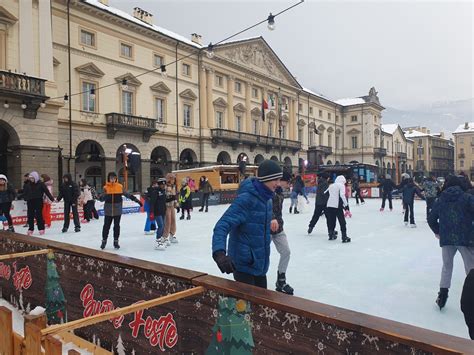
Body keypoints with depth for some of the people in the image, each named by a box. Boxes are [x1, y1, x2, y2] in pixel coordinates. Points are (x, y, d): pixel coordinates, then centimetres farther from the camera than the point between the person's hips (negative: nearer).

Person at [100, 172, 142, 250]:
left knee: (117, 226, 10)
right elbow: (102, 198, -6)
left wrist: (137, 200, 2)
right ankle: (104, 241, 24)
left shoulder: (120, 187, -1)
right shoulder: (106, 187, -2)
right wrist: (104, 196, -29)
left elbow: (127, 195, 4)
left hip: (117, 211, 1)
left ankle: (116, 242, 23)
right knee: (106, 226, 8)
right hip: (108, 211, -1)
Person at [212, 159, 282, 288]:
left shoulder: (266, 199, 3)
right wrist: (219, 253, -46)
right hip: (244, 264, -8)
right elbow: (222, 226, -31)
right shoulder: (246, 199, -23)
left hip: (260, 263, 8)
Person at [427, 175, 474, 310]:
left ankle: (442, 296, 17)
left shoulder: (440, 200, 6)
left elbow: (431, 219, 9)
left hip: (446, 239, 3)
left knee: (447, 266, 18)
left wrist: (437, 231, 23)